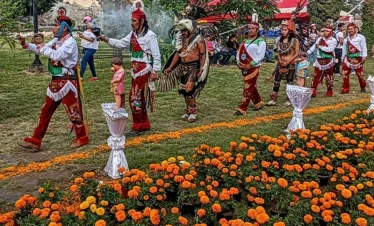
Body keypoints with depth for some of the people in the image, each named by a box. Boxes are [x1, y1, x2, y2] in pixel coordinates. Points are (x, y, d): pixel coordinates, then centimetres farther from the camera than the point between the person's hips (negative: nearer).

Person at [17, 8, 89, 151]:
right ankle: (35, 141, 16)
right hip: (56, 81, 9)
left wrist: (44, 48, -14)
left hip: (67, 82, -9)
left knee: (73, 111, 1)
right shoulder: (56, 41, 13)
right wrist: (26, 45, 4)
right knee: (46, 111, 10)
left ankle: (82, 138, 19)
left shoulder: (70, 42, -15)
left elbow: (58, 55, -29)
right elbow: (40, 50, 19)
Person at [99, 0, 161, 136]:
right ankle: (144, 125, 25)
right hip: (135, 70, 9)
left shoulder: (150, 35, -13)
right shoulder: (132, 34, 11)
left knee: (135, 97, -8)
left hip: (144, 70, -9)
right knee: (138, 97, 13)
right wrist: (106, 40, -2)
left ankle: (138, 127, 2)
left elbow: (156, 55, -13)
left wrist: (155, 71, -15)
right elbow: (121, 44, 11)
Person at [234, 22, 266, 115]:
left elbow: (260, 56, -14)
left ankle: (242, 109, -7)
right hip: (243, 68, 7)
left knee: (248, 88, -7)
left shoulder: (261, 41, -6)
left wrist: (250, 65, -19)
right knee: (252, 87, 17)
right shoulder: (245, 41, 14)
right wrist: (239, 62, -5)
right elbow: (239, 52, 14)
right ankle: (258, 103, 34)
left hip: (253, 67, -7)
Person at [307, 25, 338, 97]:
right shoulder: (320, 39, 7)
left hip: (328, 61, -3)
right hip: (319, 60, 3)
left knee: (329, 77, 8)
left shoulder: (333, 40, -7)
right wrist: (307, 53, -7)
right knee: (316, 76, 1)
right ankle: (313, 91, 4)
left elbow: (330, 49, -21)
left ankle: (329, 91, 21)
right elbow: (314, 46, 3)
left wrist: (320, 47, -17)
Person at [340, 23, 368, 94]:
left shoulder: (361, 37, -4)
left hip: (358, 58, -4)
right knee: (345, 74, -2)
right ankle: (345, 89, 6)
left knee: (360, 74, 3)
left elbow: (364, 47, -7)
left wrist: (364, 57, -14)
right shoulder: (346, 39, 12)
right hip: (348, 58, 4)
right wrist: (342, 58, 17)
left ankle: (363, 87, 24)